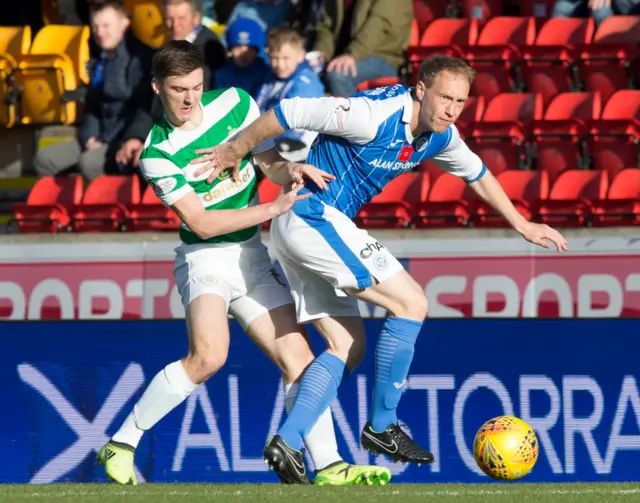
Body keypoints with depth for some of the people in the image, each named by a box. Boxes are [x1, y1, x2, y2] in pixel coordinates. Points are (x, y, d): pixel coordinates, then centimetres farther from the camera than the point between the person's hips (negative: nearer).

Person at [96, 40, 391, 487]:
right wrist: (272, 209, -22)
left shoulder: (234, 102, -1)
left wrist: (291, 170, -16)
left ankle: (327, 467, 1)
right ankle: (122, 444, -16)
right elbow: (201, 223, -18)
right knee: (208, 355, -28)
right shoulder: (158, 155, -14)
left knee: (298, 357, -2)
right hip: (204, 258, -6)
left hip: (251, 254, 6)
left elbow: (269, 160, 8)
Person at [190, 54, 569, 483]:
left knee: (347, 346, 8)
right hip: (316, 217, -10)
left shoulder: (441, 135, 5)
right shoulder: (376, 115, -22)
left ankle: (288, 444, 2)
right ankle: (381, 427, -1)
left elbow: (477, 173, 26)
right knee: (411, 303, -8)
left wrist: (522, 225, 32)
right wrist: (235, 151, -6)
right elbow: (290, 113, -17)